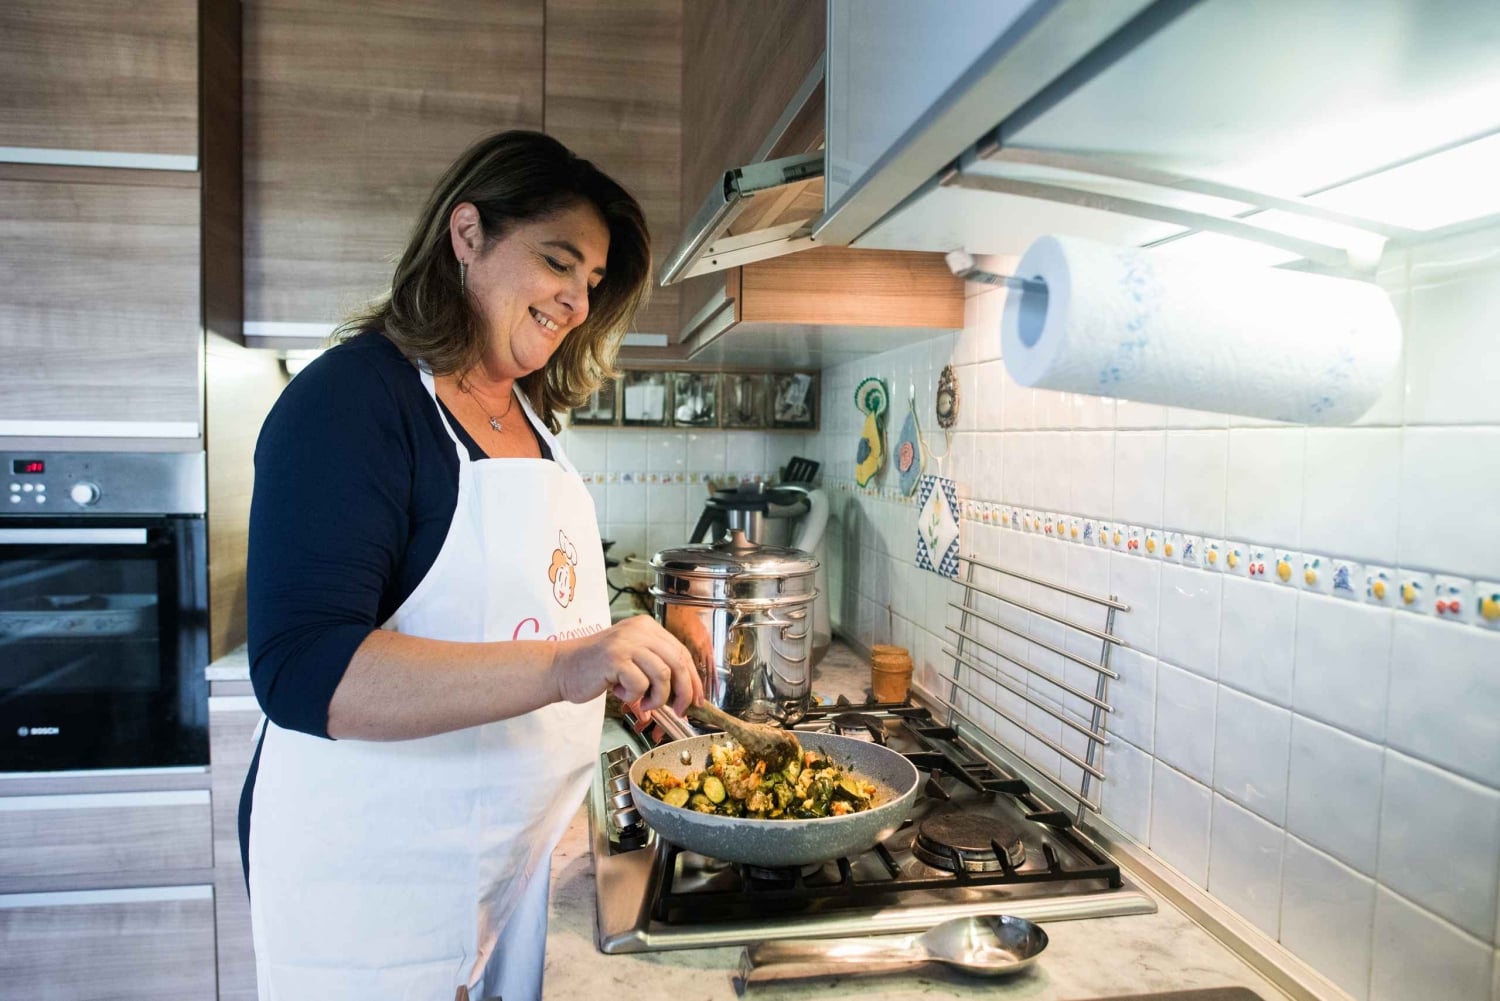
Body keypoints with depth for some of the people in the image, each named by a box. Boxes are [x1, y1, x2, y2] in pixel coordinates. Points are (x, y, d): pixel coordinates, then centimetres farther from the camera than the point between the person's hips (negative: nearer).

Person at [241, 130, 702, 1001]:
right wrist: (563, 665, -36)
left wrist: (629, 660, 3)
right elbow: (303, 674, -27)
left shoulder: (528, 414, 7)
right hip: (379, 875, -7)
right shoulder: (353, 397, -17)